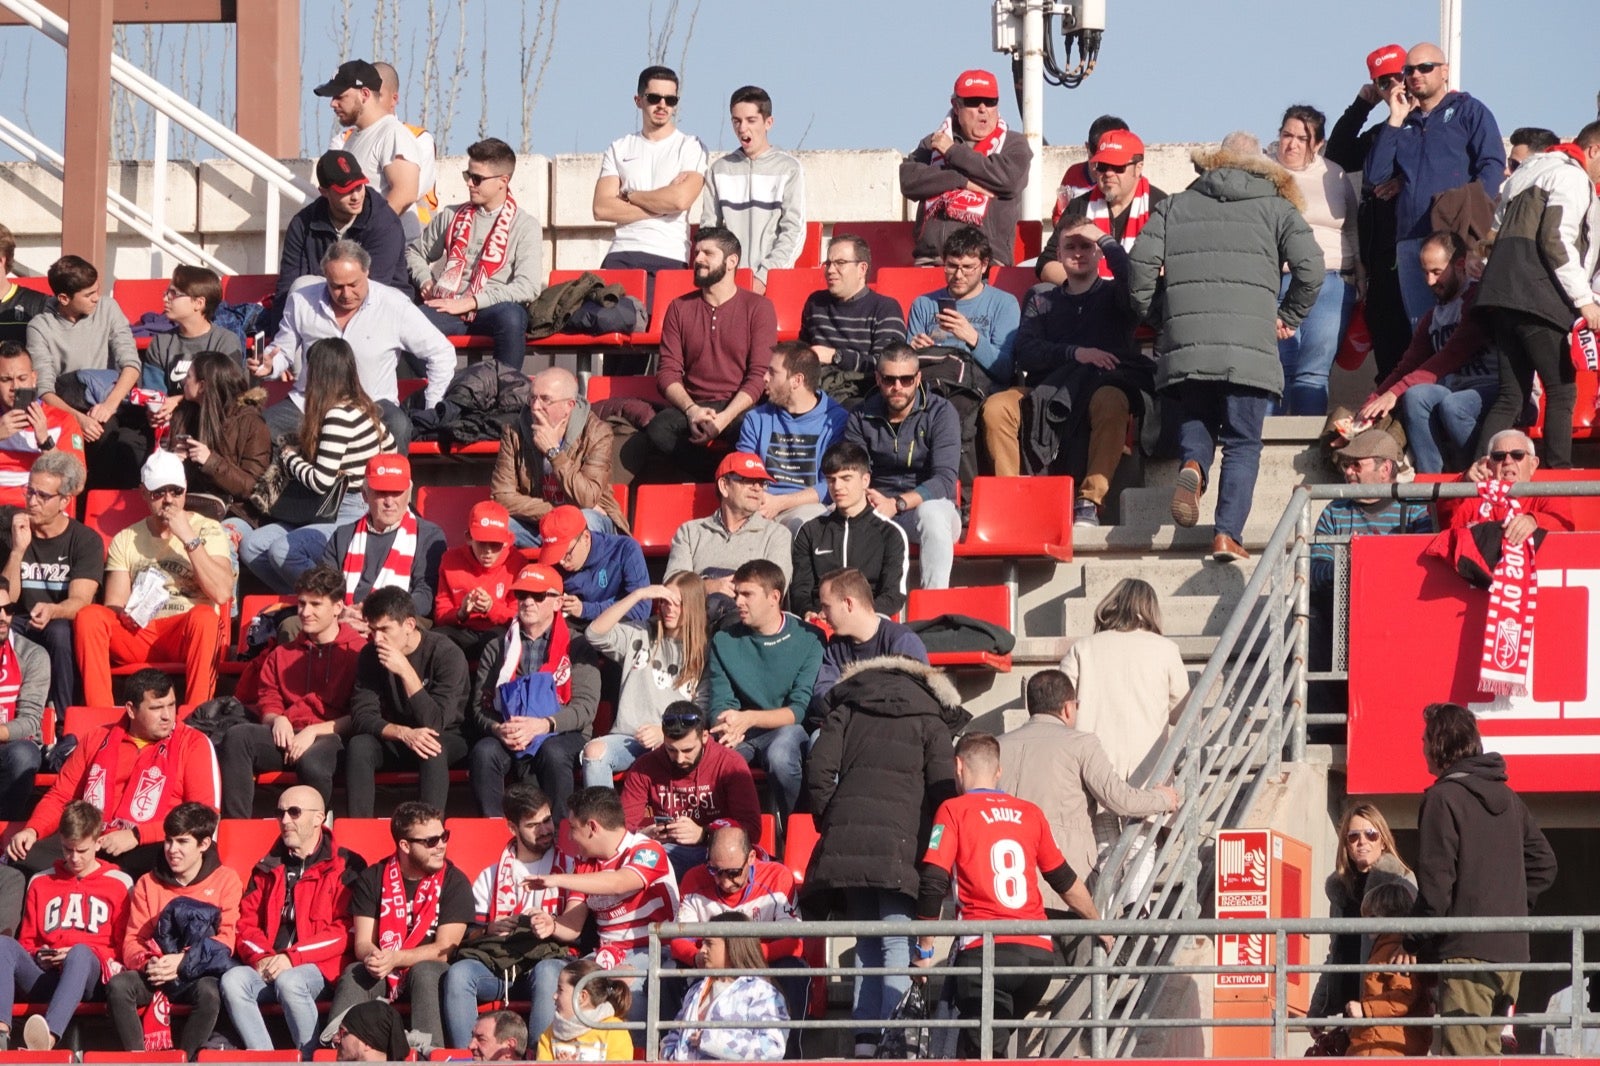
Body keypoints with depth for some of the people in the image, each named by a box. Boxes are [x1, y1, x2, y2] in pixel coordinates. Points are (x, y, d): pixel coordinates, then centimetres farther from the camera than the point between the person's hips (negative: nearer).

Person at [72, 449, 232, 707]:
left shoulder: (208, 531, 8)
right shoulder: (126, 539, 16)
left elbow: (222, 593, -9)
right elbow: (114, 603, 8)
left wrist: (189, 539, -11)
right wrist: (124, 615, -17)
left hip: (189, 637, -3)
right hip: (139, 634, 3)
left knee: (204, 616, -37)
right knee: (88, 616, -25)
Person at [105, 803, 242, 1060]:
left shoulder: (225, 880, 7)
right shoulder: (148, 884, 14)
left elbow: (225, 940, -2)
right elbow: (132, 940, 7)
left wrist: (182, 961, -17)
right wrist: (146, 963, -16)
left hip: (198, 973, -2)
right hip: (154, 973, 3)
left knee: (209, 992, -37)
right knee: (118, 986, -29)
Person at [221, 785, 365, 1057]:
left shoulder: (344, 868, 3)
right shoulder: (267, 869, 21)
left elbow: (345, 932, -6)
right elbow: (246, 924, 15)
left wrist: (292, 957, -15)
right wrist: (262, 957, -7)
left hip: (318, 966, -5)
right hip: (268, 968, 5)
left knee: (289, 981, -37)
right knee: (233, 980, -26)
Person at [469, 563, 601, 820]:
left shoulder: (576, 646, 7)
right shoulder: (497, 649, 16)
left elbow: (585, 707, -5)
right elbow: (480, 707, 8)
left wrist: (541, 725, -21)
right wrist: (497, 729, -16)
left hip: (561, 735, -2)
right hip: (507, 741, 2)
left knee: (553, 752, -36)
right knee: (484, 751, -30)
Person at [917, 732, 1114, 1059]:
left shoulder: (954, 811, 3)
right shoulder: (1030, 814, 16)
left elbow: (932, 885, -5)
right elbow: (1065, 880, 27)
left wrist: (925, 949, 5)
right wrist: (1099, 925, 43)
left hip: (985, 952, -5)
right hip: (1038, 952, 5)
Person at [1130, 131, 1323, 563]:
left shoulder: (1175, 207, 17)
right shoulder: (1276, 209, 13)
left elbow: (1142, 261, 6)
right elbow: (1310, 265, 1)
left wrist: (1148, 315, 20)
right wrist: (1289, 317, 16)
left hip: (1184, 344, 1)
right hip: (1250, 346, -1)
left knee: (1195, 422, 21)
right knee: (1243, 444, 6)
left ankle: (1192, 466, -13)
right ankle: (1228, 535, -9)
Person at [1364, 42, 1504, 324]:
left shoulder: (1468, 111, 11)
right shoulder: (1403, 124, 24)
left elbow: (1493, 165, -1)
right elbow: (1374, 176, 12)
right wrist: (1396, 120, 9)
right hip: (1410, 240, 5)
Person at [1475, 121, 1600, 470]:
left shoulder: (1528, 175, 27)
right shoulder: (1572, 177, -3)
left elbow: (1497, 229, 27)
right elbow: (1557, 241, -14)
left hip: (1501, 295, 9)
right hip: (1536, 295, -9)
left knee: (1512, 396, 5)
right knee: (1562, 389, -7)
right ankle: (1558, 474, -13)